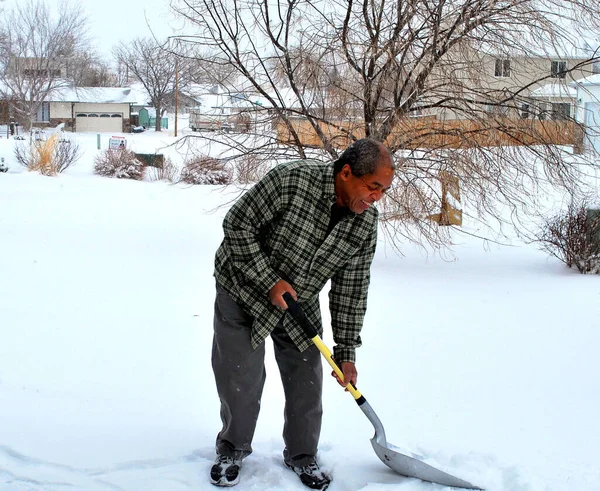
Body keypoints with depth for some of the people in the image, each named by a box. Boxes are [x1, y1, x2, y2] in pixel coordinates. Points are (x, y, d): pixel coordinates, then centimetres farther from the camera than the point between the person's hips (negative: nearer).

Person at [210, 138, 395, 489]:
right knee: (242, 379, 1)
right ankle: (233, 450, 25)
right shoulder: (291, 181, -30)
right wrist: (269, 281, -24)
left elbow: (351, 290, -6)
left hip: (300, 303, 4)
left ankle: (302, 455, 27)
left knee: (307, 380, 6)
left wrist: (346, 353, -6)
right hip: (244, 289, -4)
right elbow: (237, 225, -22)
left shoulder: (366, 225, -14)